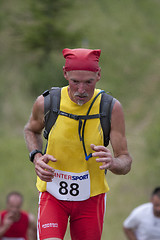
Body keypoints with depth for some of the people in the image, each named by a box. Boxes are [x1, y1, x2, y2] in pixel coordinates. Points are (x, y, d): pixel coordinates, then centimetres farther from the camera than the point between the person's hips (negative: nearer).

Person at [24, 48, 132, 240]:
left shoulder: (111, 107, -14)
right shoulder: (46, 103, -13)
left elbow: (126, 162, -10)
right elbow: (31, 130, 12)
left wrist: (112, 162, -35)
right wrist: (36, 157, -9)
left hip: (91, 196, 1)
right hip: (52, 193, -1)